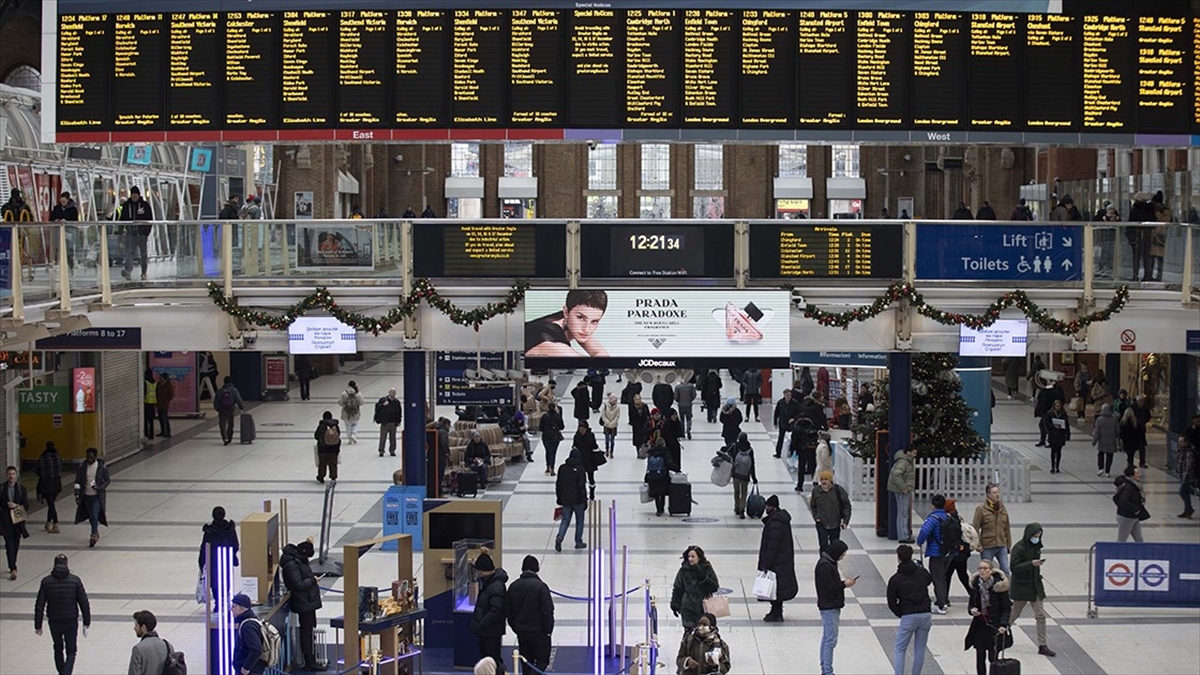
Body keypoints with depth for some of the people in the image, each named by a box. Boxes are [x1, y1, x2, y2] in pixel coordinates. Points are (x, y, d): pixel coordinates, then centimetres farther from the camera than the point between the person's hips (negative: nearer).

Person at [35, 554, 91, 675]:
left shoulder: (46, 581, -6)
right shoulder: (75, 581, -9)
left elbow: (39, 606, -4)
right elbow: (84, 603, -8)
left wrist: (38, 625, 3)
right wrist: (86, 623, 0)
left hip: (54, 622, 2)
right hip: (71, 622, -2)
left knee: (58, 649, 23)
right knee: (71, 651, 8)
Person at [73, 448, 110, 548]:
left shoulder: (102, 467, -9)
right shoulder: (82, 467, -3)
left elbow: (107, 480, -1)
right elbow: (77, 482, 2)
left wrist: (99, 487, -19)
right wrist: (77, 495, -6)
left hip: (97, 496, -3)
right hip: (86, 496, 3)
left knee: (94, 515, -16)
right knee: (91, 517, 14)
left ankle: (94, 536, -7)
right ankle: (96, 533, 34)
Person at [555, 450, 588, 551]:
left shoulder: (562, 468, 2)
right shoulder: (579, 469, -14)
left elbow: (558, 484, 9)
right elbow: (582, 486, -14)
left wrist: (559, 498, 19)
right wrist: (584, 500, -7)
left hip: (565, 500, 4)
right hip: (577, 500, -4)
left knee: (565, 520, 9)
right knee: (579, 521, 12)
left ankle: (559, 538, -13)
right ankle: (578, 542, 17)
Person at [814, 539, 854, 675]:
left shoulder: (829, 563, 11)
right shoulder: (825, 566, -21)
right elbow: (828, 588, -22)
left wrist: (843, 583, 3)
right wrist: (844, 584, -11)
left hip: (831, 607, 11)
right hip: (829, 608, -11)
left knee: (827, 639, 14)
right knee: (831, 640, -7)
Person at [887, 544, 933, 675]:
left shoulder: (895, 579, -4)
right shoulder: (922, 572, 4)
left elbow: (891, 603, -3)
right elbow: (930, 580, 28)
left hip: (908, 617, -3)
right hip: (925, 614, 3)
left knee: (899, 650, 6)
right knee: (920, 649, 11)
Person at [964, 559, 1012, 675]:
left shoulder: (999, 585, -9)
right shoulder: (975, 584, 4)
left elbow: (1007, 608, -7)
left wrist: (1003, 624, -20)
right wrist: (972, 610, -8)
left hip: (995, 626, -4)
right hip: (979, 625, 4)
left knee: (992, 657, -4)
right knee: (980, 656, 3)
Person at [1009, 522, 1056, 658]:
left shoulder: (1036, 547, 6)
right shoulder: (1019, 548, -16)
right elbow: (1014, 567, -21)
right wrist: (1031, 564, -29)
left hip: (1034, 586, 6)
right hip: (1021, 586, -6)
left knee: (1041, 615, 1)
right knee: (1014, 614, 7)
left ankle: (1042, 645, 4)